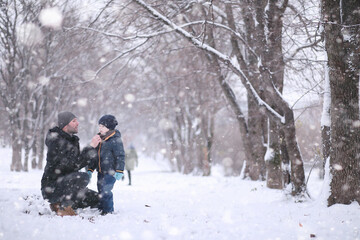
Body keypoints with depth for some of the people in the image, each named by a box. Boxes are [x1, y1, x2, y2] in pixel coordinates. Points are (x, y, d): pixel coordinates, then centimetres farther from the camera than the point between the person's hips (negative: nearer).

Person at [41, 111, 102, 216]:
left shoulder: (72, 140, 12)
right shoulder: (56, 142, -18)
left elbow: (78, 162, 18)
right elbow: (75, 164, -26)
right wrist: (91, 147, -21)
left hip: (65, 186, 10)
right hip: (51, 189, -10)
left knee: (96, 199, 6)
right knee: (83, 177, -33)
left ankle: (58, 204, 12)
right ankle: (64, 208, -18)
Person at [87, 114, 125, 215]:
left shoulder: (115, 140, -11)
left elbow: (120, 156, -13)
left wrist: (119, 171, -18)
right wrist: (90, 169, 17)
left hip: (110, 171, -8)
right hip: (101, 171, 8)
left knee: (106, 190, -15)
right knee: (100, 190, 13)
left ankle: (108, 210, -6)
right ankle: (101, 208, 26)